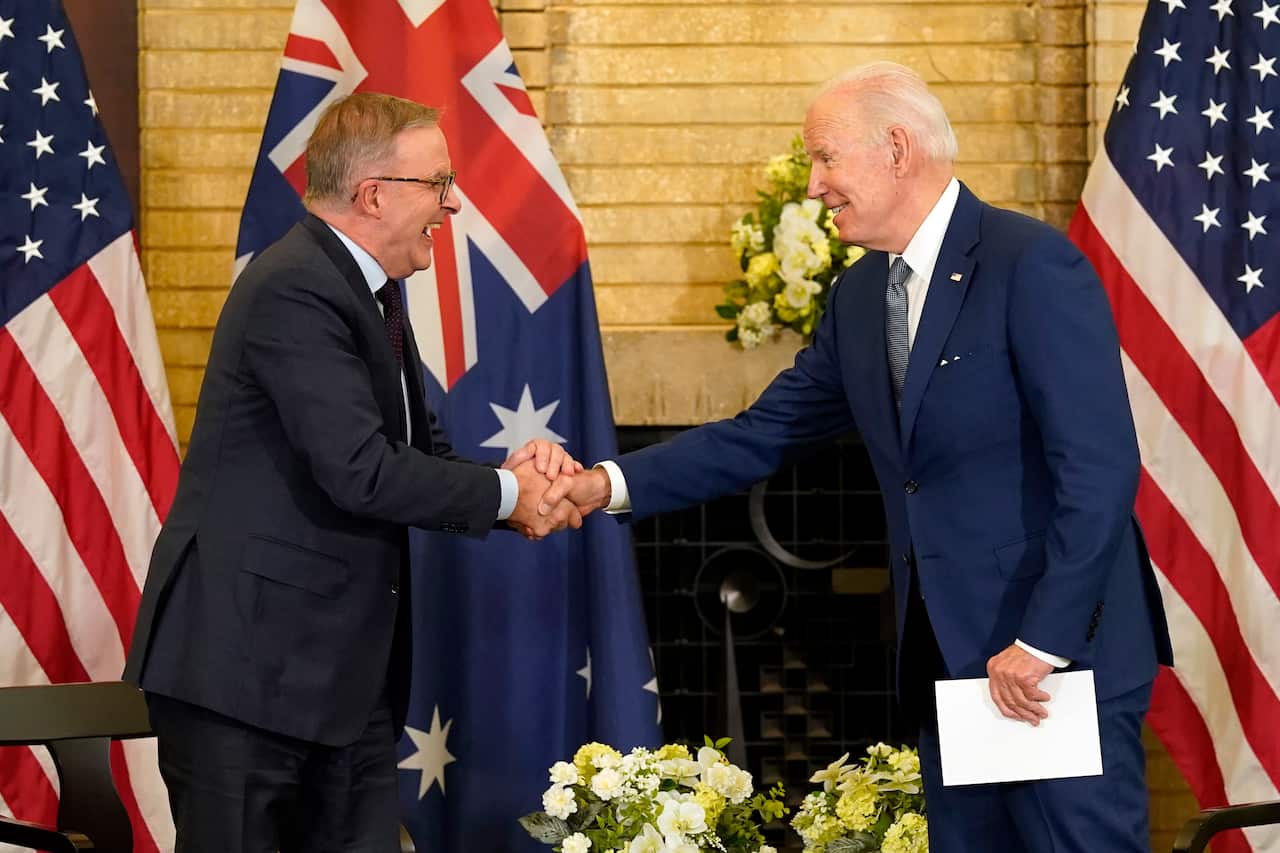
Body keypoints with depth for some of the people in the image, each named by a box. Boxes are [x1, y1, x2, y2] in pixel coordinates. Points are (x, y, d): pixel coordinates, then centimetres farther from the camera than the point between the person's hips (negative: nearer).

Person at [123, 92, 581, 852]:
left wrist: (518, 474, -5)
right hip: (248, 663, -9)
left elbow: (419, 450, 15)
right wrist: (505, 494, -12)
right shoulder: (295, 292, -18)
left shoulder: (371, 291, 13)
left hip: (347, 668, 9)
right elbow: (362, 473, -24)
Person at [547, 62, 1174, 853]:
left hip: (1063, 652, -8)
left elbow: (1100, 468, -18)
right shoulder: (859, 296, 11)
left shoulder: (1033, 266, -14)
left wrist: (1043, 644, -20)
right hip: (951, 654, 8)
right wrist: (612, 483, 1)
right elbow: (762, 434, 13)